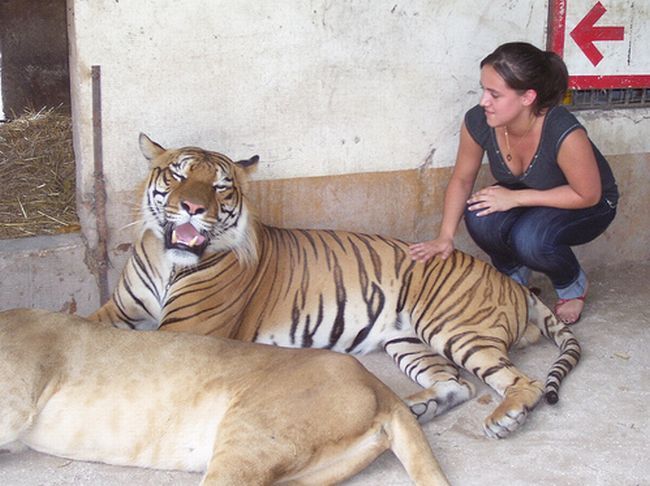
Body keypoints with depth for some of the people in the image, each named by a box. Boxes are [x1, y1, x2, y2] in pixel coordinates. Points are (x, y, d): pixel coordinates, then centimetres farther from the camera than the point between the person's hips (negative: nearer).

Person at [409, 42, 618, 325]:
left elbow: (588, 195, -24)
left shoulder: (565, 134, -38)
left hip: (586, 208, -4)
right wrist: (445, 238, -17)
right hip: (521, 201, 4)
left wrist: (515, 198, -29)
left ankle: (573, 286, 1)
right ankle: (514, 276, 5)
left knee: (531, 239, -34)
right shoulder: (478, 122, -24)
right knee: (480, 219, -28)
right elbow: (462, 179, -7)